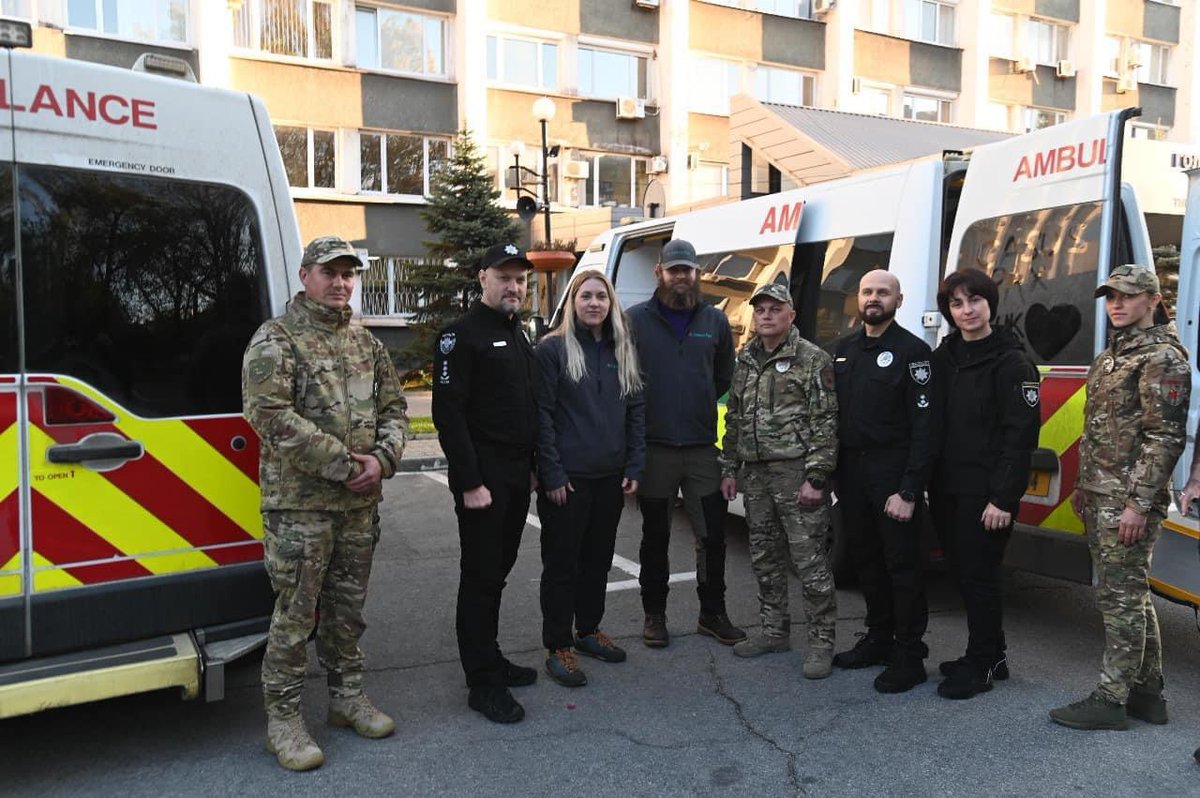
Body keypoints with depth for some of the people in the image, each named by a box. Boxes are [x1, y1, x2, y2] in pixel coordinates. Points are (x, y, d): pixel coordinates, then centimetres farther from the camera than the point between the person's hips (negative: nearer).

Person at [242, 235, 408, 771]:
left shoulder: (365, 341, 12)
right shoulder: (276, 340, -7)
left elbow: (393, 406, 13)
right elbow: (271, 415, -18)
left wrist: (382, 458, -7)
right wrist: (343, 464, -19)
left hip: (360, 503, 6)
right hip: (300, 503, -6)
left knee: (348, 606, 17)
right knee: (296, 612, 1)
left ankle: (347, 697, 32)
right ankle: (283, 718, 16)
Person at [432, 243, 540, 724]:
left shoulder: (518, 336, 16)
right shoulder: (462, 335, -10)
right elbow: (448, 413, -17)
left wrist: (532, 467, 16)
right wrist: (470, 482, -20)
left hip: (517, 478, 8)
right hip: (483, 478, -8)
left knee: (497, 572, 16)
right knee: (481, 576, -2)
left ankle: (489, 658, 28)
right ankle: (482, 684, 6)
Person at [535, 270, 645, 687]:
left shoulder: (622, 351, 10)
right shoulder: (553, 349, -6)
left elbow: (636, 410, 11)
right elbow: (542, 414, -10)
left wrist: (634, 466, 3)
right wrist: (552, 475, -14)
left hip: (611, 477, 6)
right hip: (566, 479, -5)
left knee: (598, 559, 16)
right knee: (562, 562, 3)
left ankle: (589, 631, 32)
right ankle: (558, 648, 14)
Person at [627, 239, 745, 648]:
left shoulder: (715, 321, 8)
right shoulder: (635, 319, -2)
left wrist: (700, 403, 9)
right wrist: (647, 409, 0)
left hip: (702, 446, 3)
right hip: (654, 447, -2)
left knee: (712, 534, 7)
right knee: (655, 536, 9)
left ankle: (712, 613, 23)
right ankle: (654, 615, 23)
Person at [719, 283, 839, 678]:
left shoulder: (812, 360, -6)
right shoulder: (744, 360, 14)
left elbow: (825, 423, -10)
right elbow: (733, 419, 19)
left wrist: (815, 478, -16)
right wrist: (729, 470, 15)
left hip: (796, 472, -7)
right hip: (755, 474, 7)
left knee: (809, 559, -3)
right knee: (765, 557, 14)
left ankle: (821, 641, 9)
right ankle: (774, 631, 28)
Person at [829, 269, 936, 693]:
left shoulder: (912, 351, -7)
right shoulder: (842, 348, 12)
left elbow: (924, 427, -12)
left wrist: (909, 490, -18)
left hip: (893, 475, -6)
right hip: (850, 472, 6)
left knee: (902, 565, 0)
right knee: (866, 559, 14)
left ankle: (909, 656, 11)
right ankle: (878, 638, 29)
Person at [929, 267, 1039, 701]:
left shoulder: (1011, 363, -9)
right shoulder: (942, 358, 10)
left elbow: (1021, 435, -13)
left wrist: (1004, 498, -18)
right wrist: (932, 483, 5)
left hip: (986, 494, -6)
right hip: (947, 490, 7)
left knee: (979, 576, 1)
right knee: (963, 573, 13)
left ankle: (981, 665, 15)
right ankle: (991, 655, 29)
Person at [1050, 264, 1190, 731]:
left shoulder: (1162, 358, -10)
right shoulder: (1111, 355, 18)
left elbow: (1165, 437, -17)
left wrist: (1139, 503, -20)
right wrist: (1083, 487, 20)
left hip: (1129, 502, -10)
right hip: (1100, 498, 10)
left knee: (1121, 596, -4)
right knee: (1129, 594, 15)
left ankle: (1112, 700, 4)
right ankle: (1147, 692, 26)